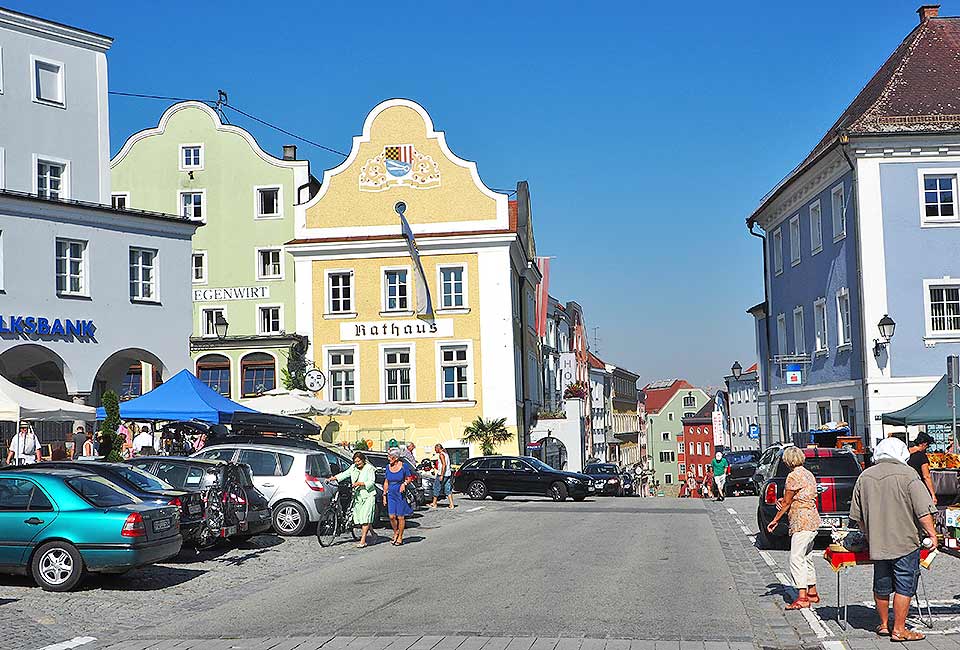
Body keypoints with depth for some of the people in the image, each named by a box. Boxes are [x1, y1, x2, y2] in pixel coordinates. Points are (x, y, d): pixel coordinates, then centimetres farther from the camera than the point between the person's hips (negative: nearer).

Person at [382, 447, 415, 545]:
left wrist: (405, 483, -18)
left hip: (401, 494, -4)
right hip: (391, 495, 4)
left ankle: (400, 537, 12)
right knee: (392, 516, -1)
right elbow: (386, 482, 13)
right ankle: (396, 533, 23)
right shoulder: (388, 467, 6)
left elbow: (409, 478, 2)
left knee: (400, 517, 0)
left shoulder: (403, 466, -8)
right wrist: (384, 495, 10)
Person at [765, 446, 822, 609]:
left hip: (802, 522, -10)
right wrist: (785, 501, 4)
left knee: (797, 559, -11)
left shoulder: (794, 476, -13)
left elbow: (786, 503, -10)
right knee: (806, 558, 17)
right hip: (812, 521, 10)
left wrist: (775, 520, -1)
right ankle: (812, 593, 23)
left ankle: (802, 598, -15)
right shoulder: (808, 474, 15)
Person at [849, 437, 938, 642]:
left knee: (881, 586, 15)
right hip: (905, 541, -5)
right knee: (904, 587, 2)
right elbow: (923, 511, -13)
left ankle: (884, 625, 26)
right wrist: (932, 533, -3)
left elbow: (856, 516, 12)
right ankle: (899, 629, 4)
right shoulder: (907, 474, -9)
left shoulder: (864, 477, 5)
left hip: (877, 543, 5)